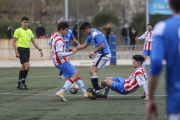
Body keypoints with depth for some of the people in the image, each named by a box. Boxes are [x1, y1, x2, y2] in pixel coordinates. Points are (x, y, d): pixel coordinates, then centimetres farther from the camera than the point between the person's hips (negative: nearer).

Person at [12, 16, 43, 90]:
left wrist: (40, 50, 11)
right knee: (27, 66, -18)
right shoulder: (18, 31, -6)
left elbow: (33, 42, 19)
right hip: (21, 50, -7)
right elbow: (14, 42, -8)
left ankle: (19, 84, 18)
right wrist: (16, 52, -16)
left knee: (23, 67, 10)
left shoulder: (29, 31, 13)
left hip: (27, 50, 7)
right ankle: (22, 82, -9)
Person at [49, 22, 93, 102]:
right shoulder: (59, 40, -22)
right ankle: (61, 93, -18)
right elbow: (60, 55, -27)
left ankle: (85, 92, 16)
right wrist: (71, 53, -18)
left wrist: (66, 51, 12)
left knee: (76, 73, 14)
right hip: (62, 62, -11)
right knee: (73, 77, -12)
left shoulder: (54, 35, 10)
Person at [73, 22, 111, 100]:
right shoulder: (90, 35, 14)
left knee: (92, 71, -16)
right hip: (101, 55, 11)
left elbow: (102, 46, -24)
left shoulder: (96, 34, -19)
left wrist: (93, 52, -15)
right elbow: (85, 45, 25)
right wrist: (76, 49, 15)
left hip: (104, 55, -11)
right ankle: (96, 90, 16)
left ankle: (97, 92, -19)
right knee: (92, 71, 13)